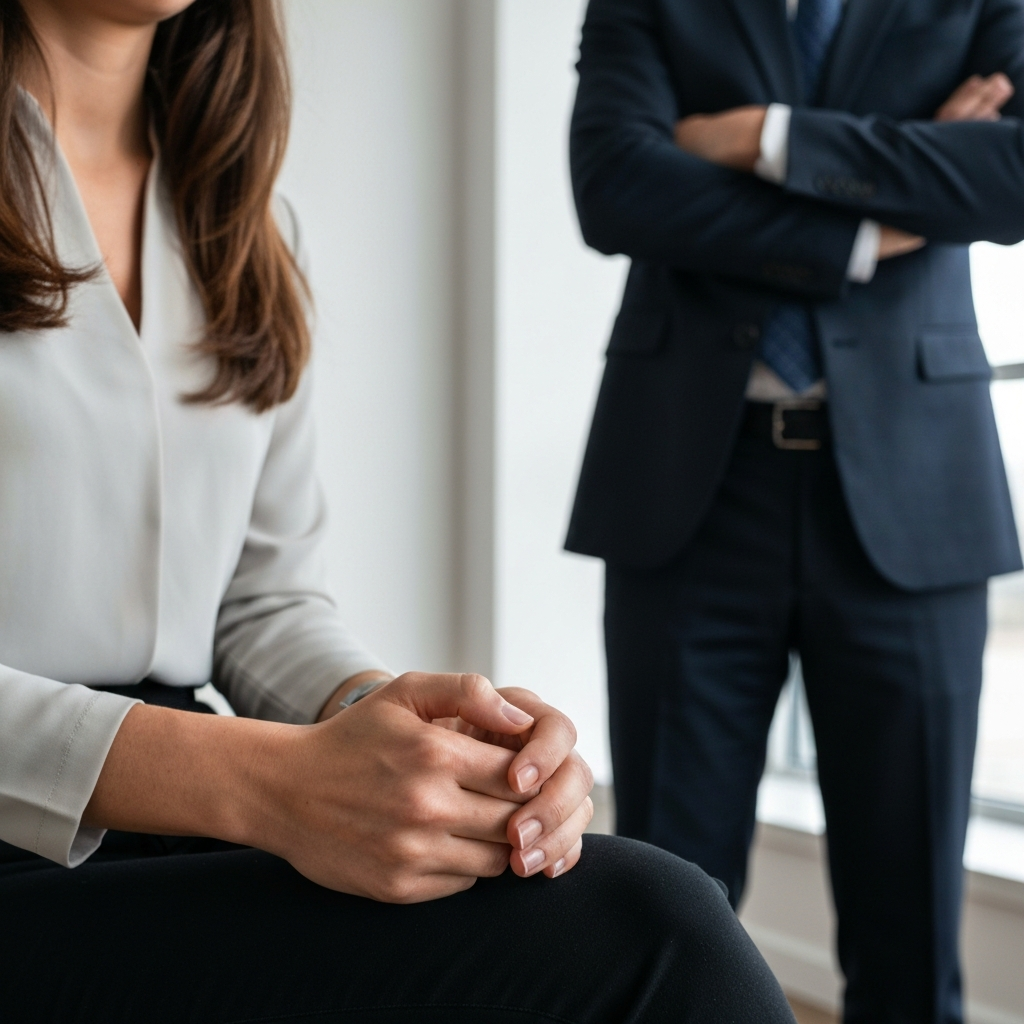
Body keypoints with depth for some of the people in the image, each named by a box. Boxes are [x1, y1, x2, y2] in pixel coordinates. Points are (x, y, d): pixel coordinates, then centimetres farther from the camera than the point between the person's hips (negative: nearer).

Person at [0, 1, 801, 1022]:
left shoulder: (242, 225, 16)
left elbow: (266, 602, 13)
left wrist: (387, 710, -10)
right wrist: (261, 781, -24)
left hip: (186, 823, 6)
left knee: (657, 913, -18)